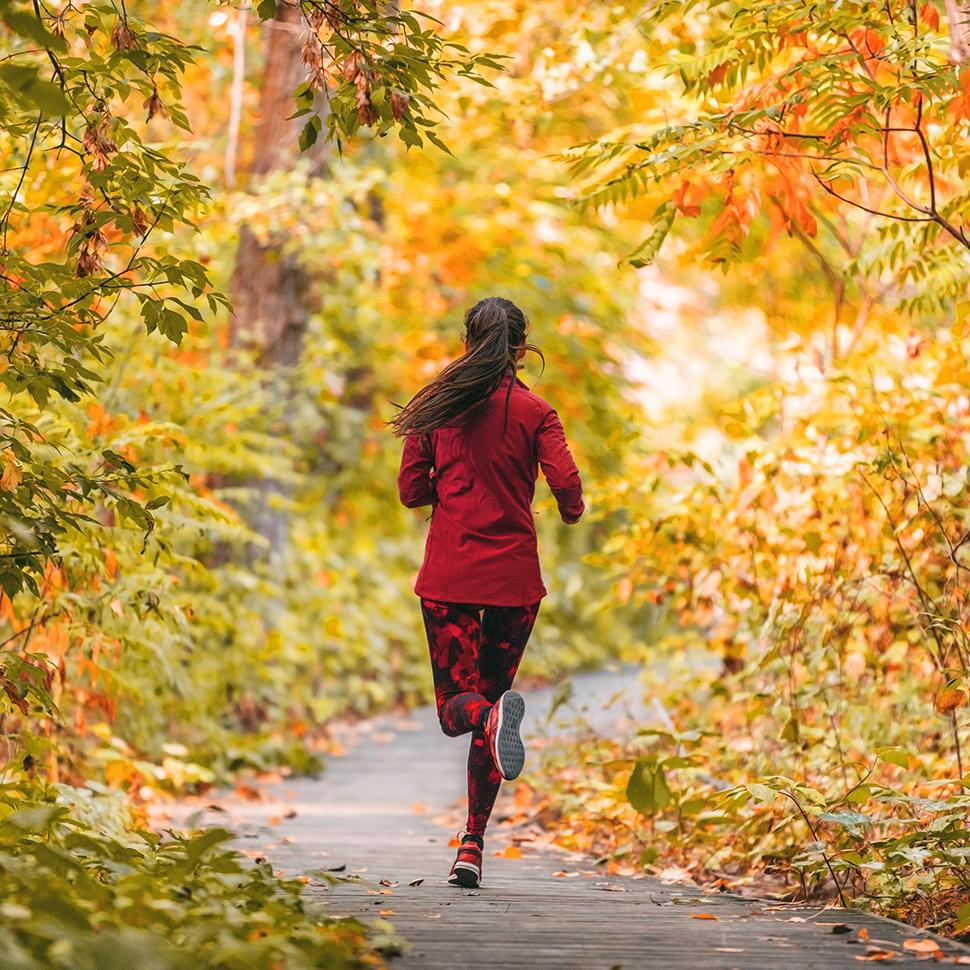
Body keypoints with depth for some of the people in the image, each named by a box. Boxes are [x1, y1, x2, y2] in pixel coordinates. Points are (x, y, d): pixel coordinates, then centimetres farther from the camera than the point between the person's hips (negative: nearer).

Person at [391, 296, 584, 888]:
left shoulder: (436, 406, 2)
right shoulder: (534, 412, -2)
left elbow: (412, 490, 3)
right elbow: (566, 484, -12)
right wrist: (572, 511, 10)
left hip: (447, 576, 0)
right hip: (513, 577, 0)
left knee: (457, 707, 7)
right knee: (489, 692, 13)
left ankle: (491, 716, -33)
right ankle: (473, 846, 6)